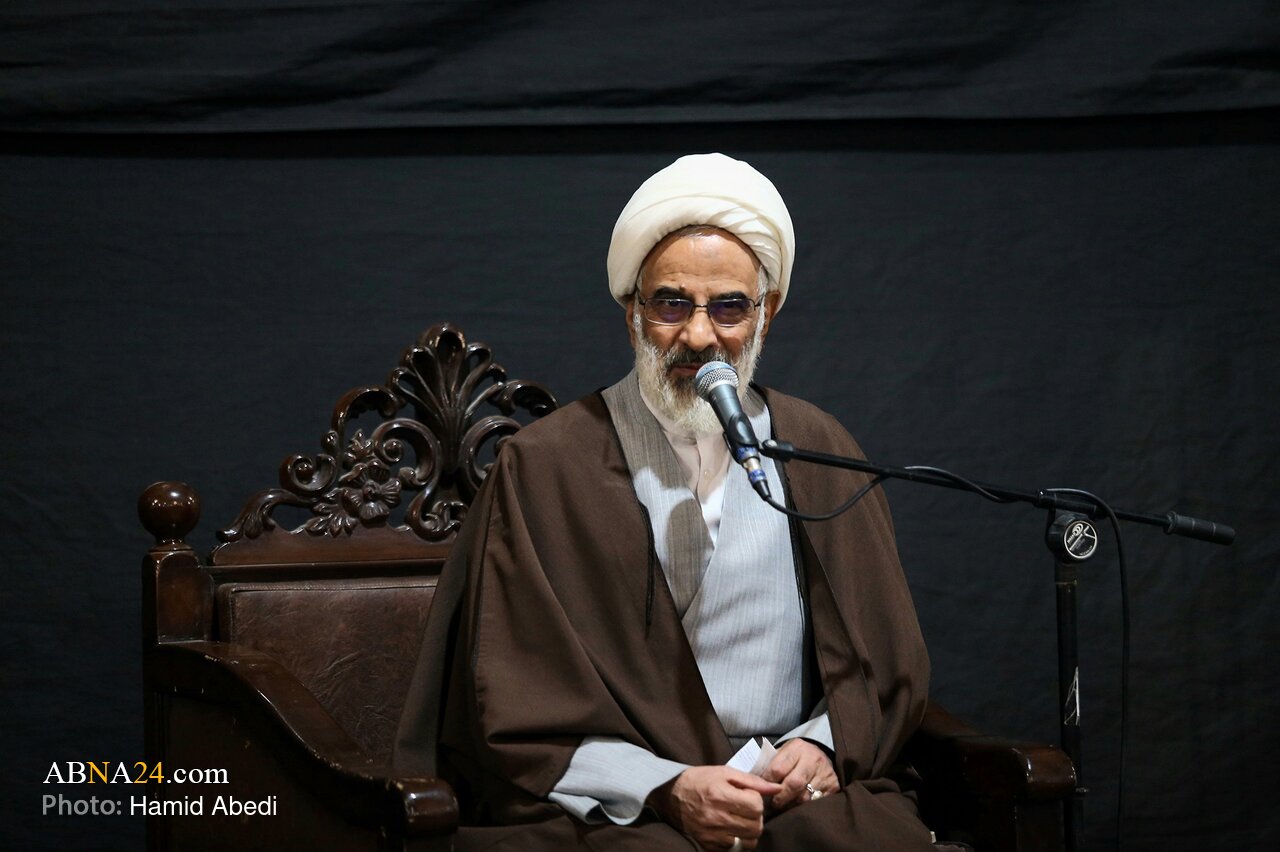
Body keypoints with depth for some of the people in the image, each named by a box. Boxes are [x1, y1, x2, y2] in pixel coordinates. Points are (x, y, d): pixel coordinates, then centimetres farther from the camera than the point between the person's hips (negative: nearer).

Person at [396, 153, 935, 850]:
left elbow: (883, 658, 16)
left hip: (800, 791, 3)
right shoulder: (543, 467, 2)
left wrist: (824, 745, -4)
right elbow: (517, 715, 0)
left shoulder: (817, 451, 13)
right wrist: (663, 790, -13)